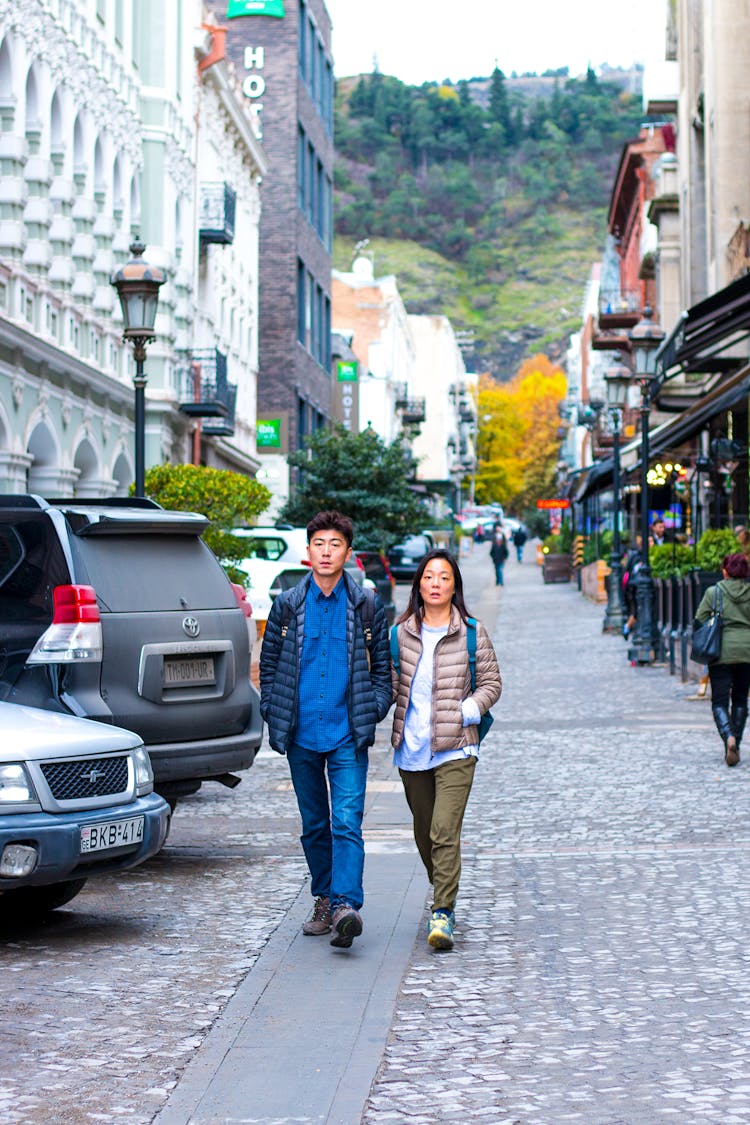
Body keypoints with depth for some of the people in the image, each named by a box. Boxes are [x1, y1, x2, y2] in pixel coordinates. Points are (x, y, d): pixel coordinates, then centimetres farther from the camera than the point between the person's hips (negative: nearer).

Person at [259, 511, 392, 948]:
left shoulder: (367, 605, 3)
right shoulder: (288, 605, 6)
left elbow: (383, 666, 9)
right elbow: (269, 663, 12)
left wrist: (373, 712, -2)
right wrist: (274, 715, 4)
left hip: (348, 735, -2)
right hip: (301, 735, 3)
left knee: (347, 821, -14)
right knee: (314, 824, 12)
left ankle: (346, 905, -22)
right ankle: (324, 900, 25)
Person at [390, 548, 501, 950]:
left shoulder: (472, 633, 0)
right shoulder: (400, 633, 6)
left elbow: (491, 683, 5)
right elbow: (391, 686, 11)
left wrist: (464, 714, -7)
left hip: (455, 748, -3)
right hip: (412, 749, 4)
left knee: (445, 833, -14)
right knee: (424, 832, 14)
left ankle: (443, 914, -14)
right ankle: (443, 894, 36)